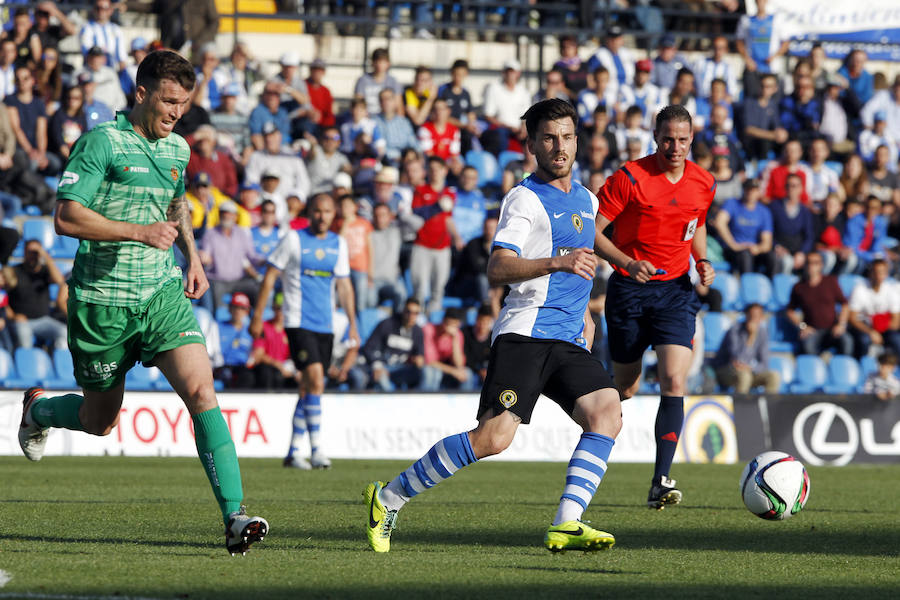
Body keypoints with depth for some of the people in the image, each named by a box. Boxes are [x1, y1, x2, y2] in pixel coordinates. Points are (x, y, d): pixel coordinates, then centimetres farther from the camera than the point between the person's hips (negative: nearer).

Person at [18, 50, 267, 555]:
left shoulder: (178, 149, 10)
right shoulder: (103, 141, -12)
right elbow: (67, 217, -18)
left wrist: (193, 257, 16)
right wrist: (139, 232, -23)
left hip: (163, 293, 4)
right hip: (102, 299, -4)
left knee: (202, 393, -17)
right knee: (100, 421, 11)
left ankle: (235, 517, -21)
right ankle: (38, 409, 46)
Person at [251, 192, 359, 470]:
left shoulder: (338, 244, 11)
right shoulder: (293, 240, -3)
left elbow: (344, 285, 18)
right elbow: (270, 277, 0)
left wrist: (353, 325, 15)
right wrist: (257, 317, -3)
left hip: (325, 325, 5)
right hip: (298, 321, -5)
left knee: (309, 388, 7)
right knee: (315, 378, -18)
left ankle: (293, 452, 14)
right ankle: (316, 449, -18)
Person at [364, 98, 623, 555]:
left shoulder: (587, 200, 20)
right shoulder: (525, 199, -5)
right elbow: (497, 269, -19)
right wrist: (557, 263, -30)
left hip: (568, 342, 7)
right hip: (525, 333, -7)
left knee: (607, 414, -17)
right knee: (494, 437, -19)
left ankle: (566, 526, -19)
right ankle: (388, 498, -4)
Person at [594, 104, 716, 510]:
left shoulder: (703, 183, 2)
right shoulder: (630, 178, -12)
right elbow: (591, 232, -10)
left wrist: (702, 261, 3)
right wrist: (627, 262, -24)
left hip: (675, 290, 2)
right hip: (629, 289, -2)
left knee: (674, 382, -15)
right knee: (625, 388, 5)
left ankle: (660, 483, -17)